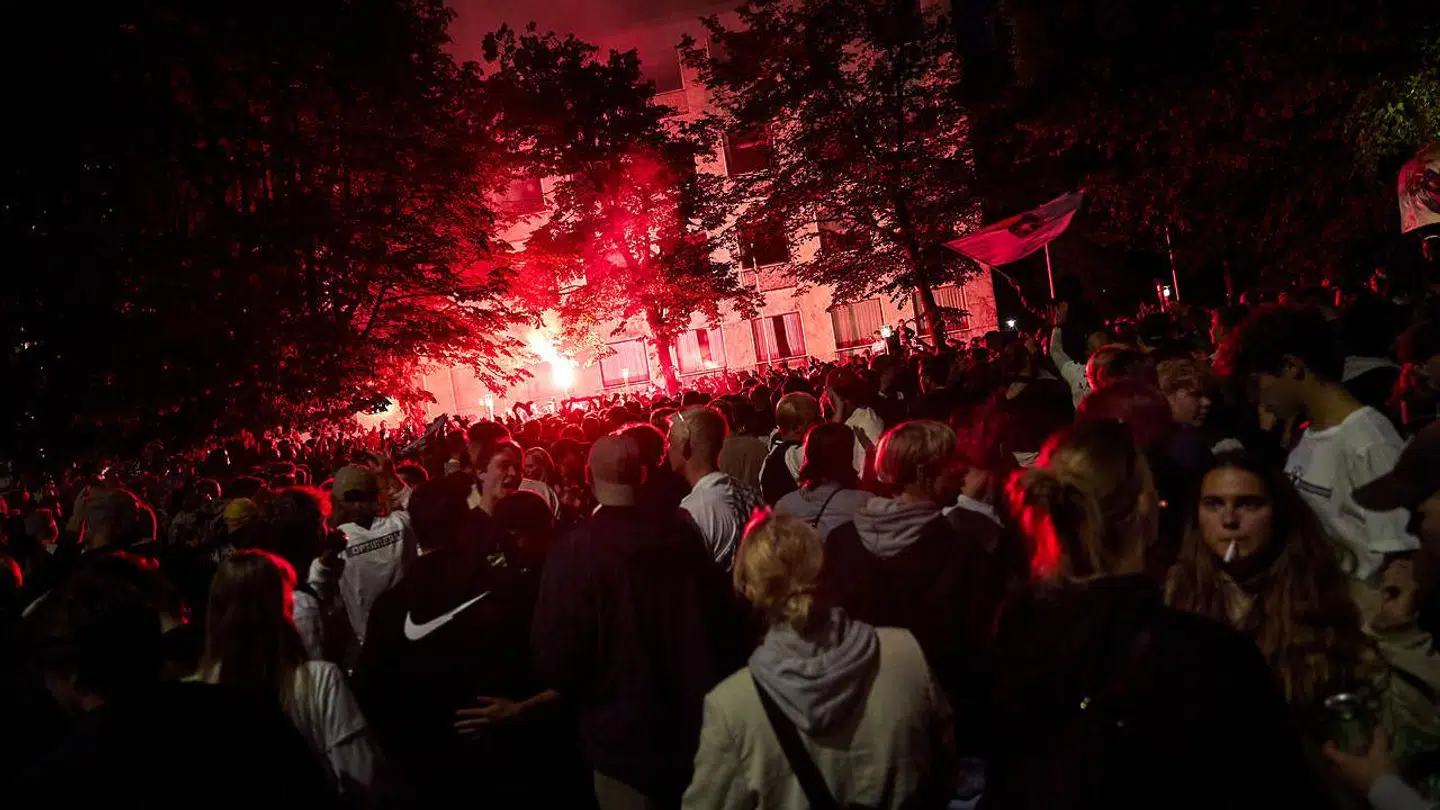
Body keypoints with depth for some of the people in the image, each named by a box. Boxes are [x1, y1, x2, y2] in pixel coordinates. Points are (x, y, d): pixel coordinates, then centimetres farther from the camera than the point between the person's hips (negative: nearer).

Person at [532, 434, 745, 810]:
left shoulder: (574, 549, -18)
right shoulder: (682, 533, -4)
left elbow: (554, 655, -18)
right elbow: (726, 624, 3)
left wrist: (583, 698, 3)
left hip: (625, 738, -4)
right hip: (699, 726, 4)